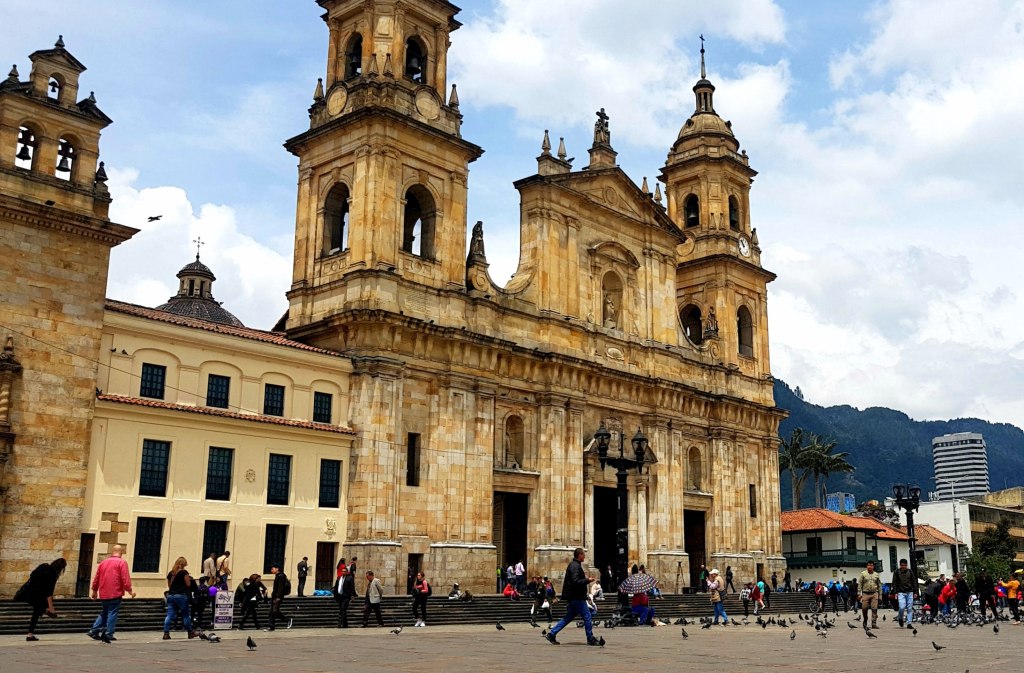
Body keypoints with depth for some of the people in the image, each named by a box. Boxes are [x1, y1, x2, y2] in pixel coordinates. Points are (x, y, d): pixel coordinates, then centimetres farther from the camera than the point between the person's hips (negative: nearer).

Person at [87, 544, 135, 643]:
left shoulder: (103, 562, 12)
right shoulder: (122, 562, -5)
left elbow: (96, 578, 17)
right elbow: (125, 578, -12)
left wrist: (94, 591, 28)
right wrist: (130, 591, -5)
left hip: (103, 594, 6)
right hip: (116, 594, -6)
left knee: (104, 613, 19)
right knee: (113, 613, -1)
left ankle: (94, 630, 14)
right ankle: (108, 634, -5)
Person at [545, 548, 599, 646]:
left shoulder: (572, 565, 17)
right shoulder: (575, 566, -16)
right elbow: (576, 581, -25)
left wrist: (583, 575, 16)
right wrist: (587, 580, -17)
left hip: (572, 597, 10)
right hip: (577, 597, -10)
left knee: (569, 617, 13)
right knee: (586, 616, -1)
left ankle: (552, 634, 11)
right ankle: (590, 639, 6)